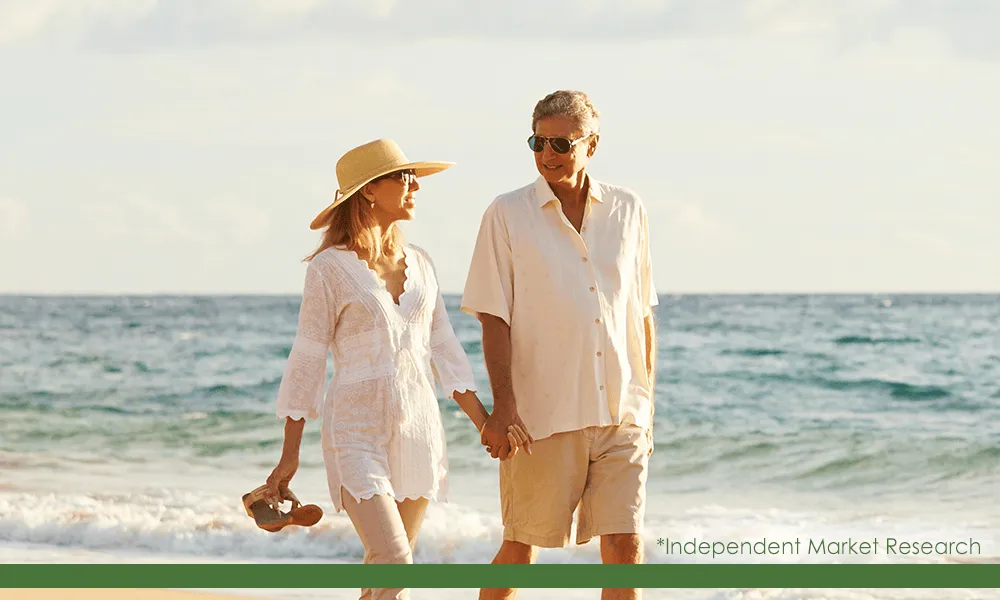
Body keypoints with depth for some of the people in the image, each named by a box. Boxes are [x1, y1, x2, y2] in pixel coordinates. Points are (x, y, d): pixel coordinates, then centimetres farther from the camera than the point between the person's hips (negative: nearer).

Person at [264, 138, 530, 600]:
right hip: (358, 431, -6)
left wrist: (485, 423, 3)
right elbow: (307, 360, -4)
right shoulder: (330, 267, -6)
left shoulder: (418, 263, 10)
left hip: (417, 430, 6)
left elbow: (443, 352, 13)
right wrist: (289, 456, -4)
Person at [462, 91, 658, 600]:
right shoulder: (507, 215, -1)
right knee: (520, 546, 5)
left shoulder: (628, 212, 8)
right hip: (543, 414, -2)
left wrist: (646, 404, 13)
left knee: (625, 547, -4)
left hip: (620, 414, 2)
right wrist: (502, 405, -12)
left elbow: (642, 315, 14)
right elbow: (493, 319, -3)